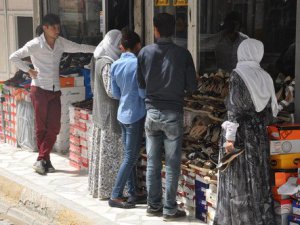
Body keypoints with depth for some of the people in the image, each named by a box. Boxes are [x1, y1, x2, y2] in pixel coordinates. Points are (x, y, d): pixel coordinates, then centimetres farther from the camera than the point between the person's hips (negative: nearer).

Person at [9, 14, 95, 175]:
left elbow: (80, 48, 5)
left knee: (54, 127, 1)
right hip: (40, 90, -5)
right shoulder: (35, 44, -11)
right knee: (41, 127, 1)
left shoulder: (61, 43, 3)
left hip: (55, 91, 5)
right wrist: (29, 71, -8)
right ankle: (45, 160, 11)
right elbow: (14, 57, -7)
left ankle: (41, 160, 6)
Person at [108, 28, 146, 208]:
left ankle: (133, 194, 19)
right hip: (136, 114, -7)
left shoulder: (115, 65, 4)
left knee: (130, 155, 13)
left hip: (123, 114, 7)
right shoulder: (138, 64, -16)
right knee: (131, 157, 0)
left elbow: (116, 94, 10)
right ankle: (115, 196, 2)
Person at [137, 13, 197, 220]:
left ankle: (153, 205, 20)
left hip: (152, 112, 2)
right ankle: (170, 209, 9)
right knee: (172, 164, 5)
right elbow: (192, 86, -4)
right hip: (173, 113, -2)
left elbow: (140, 84, 3)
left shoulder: (145, 53, -4)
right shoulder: (183, 54, -9)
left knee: (153, 162, 12)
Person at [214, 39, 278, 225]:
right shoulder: (266, 77, 5)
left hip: (241, 132, -5)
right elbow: (272, 110, 9)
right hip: (260, 135, 5)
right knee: (259, 179, 11)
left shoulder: (238, 75, -10)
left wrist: (230, 137, -16)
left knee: (239, 181, 1)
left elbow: (235, 109, -16)